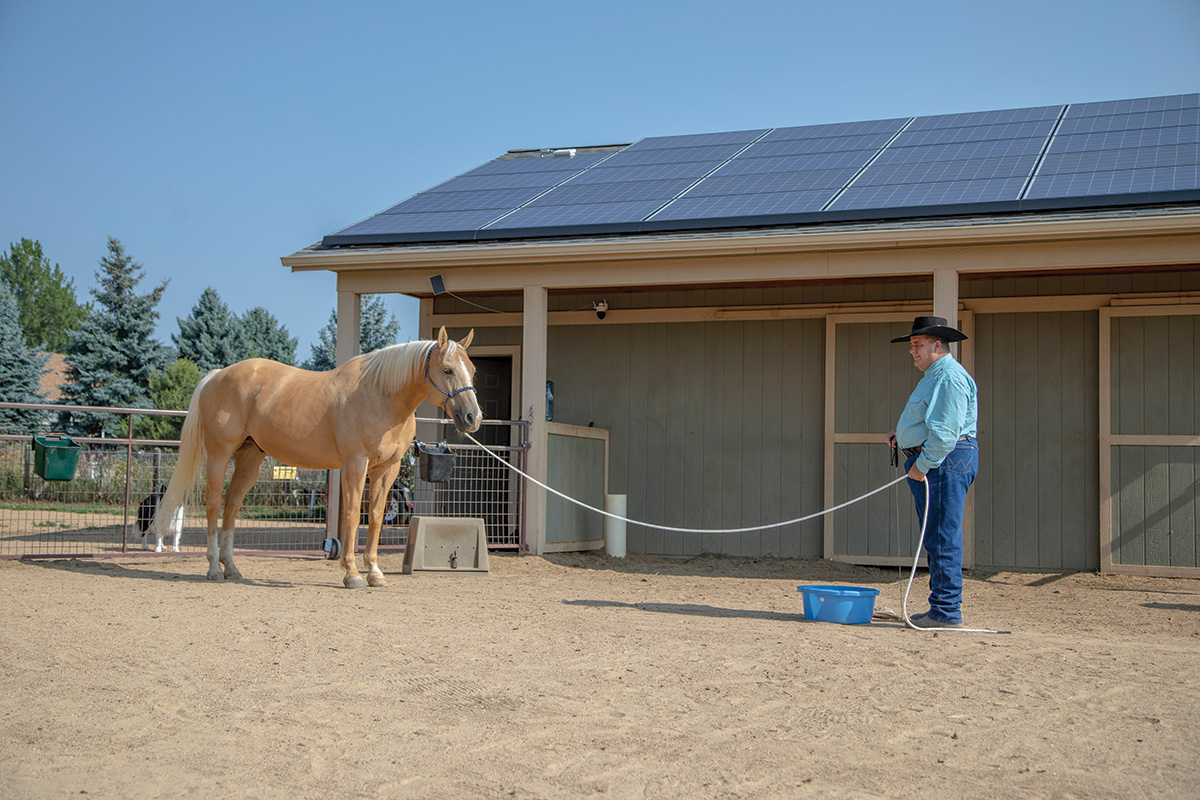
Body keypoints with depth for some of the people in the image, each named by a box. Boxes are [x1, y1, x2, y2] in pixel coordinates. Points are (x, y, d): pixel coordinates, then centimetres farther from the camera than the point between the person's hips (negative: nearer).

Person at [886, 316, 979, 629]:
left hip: (945, 461, -11)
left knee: (943, 538, -9)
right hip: (933, 462, 11)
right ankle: (943, 608, 20)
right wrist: (902, 433, 14)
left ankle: (946, 612, -6)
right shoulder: (934, 375, 22)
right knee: (937, 538, 13)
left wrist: (922, 465, -18)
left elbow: (945, 432, -22)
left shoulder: (950, 377, -14)